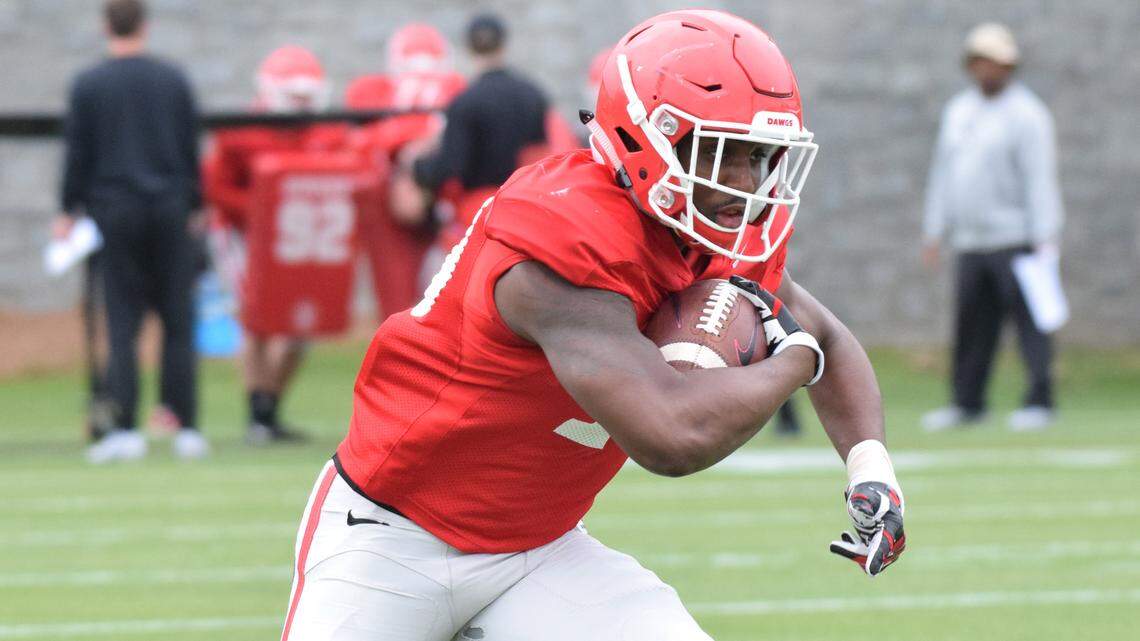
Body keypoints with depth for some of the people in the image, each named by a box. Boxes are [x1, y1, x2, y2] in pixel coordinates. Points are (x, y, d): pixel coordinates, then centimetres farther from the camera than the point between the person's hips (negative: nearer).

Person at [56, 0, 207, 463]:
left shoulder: (88, 85, -3)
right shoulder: (173, 81, 3)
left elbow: (78, 154, -1)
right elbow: (191, 150, 8)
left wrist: (68, 212, 8)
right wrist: (193, 207, 18)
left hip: (116, 213, -2)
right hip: (170, 209, 2)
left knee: (123, 324, 0)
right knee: (178, 322, 6)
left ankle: (125, 429, -8)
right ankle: (186, 428, 4)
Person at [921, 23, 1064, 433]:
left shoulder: (1026, 114, -5)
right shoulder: (958, 111, 16)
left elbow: (1041, 179, -11)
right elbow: (943, 173, 21)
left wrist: (1045, 240, -18)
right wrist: (934, 233, 17)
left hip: (1015, 238, -6)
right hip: (970, 242, 6)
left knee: (1028, 318, -8)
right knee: (971, 324, 7)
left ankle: (1039, 402, -6)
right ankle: (967, 403, 14)